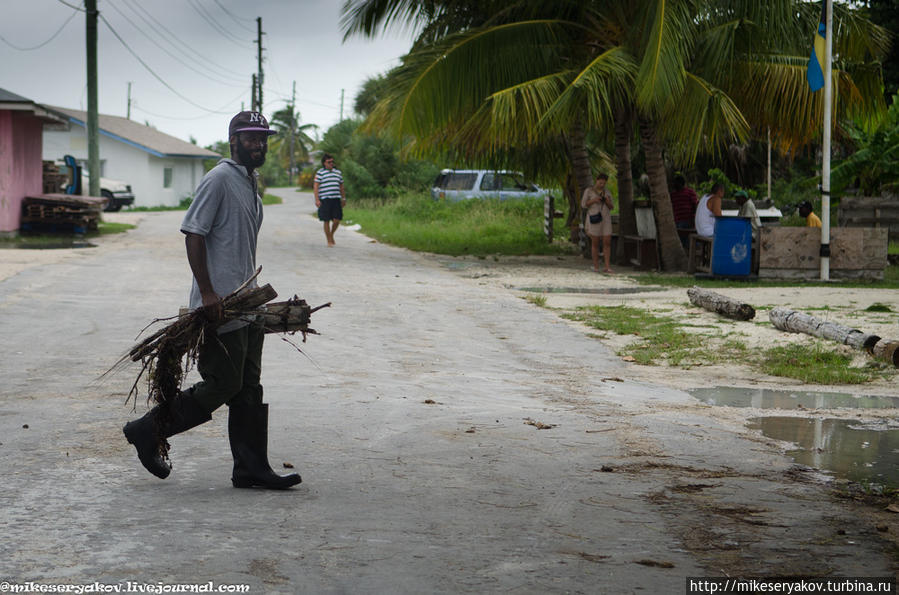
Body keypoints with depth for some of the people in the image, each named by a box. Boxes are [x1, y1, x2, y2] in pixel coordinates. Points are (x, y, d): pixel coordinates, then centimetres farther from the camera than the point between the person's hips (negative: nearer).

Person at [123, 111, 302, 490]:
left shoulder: (251, 185, 18)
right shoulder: (219, 179, -11)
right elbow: (193, 234, -17)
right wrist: (207, 292, -22)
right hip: (219, 307, -9)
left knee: (248, 388, 8)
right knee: (224, 384, -8)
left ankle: (251, 469, 11)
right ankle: (149, 431, 6)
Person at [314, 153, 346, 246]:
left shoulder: (338, 172, 14)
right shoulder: (320, 173, 0)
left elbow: (341, 186, 22)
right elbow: (315, 187, -5)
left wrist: (343, 199, 21)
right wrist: (317, 200, -13)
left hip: (336, 199, 4)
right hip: (325, 200, -4)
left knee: (337, 220, -4)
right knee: (326, 221, 0)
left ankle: (331, 234, 24)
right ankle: (329, 241, 8)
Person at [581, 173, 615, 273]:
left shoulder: (607, 192, 10)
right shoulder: (588, 191, -1)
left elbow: (611, 207, 9)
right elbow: (583, 205, -4)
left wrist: (608, 202, -13)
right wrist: (593, 200, -20)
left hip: (605, 219, 3)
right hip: (594, 219, -3)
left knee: (607, 243, -6)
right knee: (595, 243, -1)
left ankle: (607, 267, -5)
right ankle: (596, 267, 9)